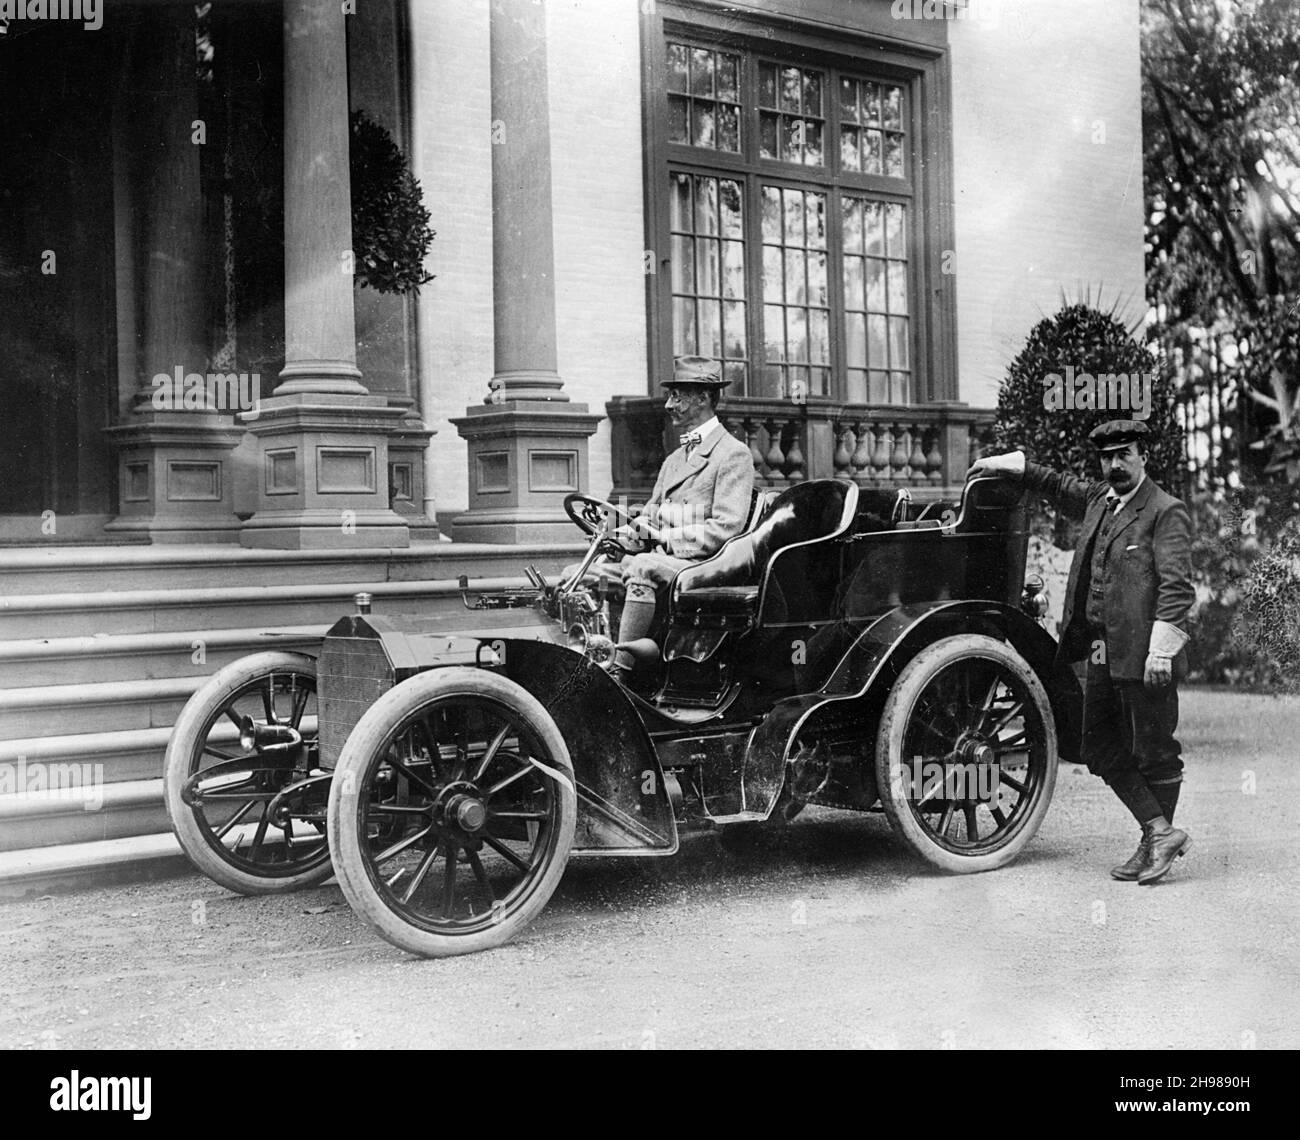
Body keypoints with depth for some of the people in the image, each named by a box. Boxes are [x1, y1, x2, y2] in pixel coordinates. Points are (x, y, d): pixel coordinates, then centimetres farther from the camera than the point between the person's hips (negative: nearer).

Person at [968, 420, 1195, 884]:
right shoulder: (1098, 499, 14)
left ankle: (1158, 842, 17)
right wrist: (1010, 465, 36)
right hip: (1102, 653, 8)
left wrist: (1160, 649, -23)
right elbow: (1061, 486, 36)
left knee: (1153, 752, 3)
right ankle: (1161, 831, 17)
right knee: (1102, 751, 10)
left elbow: (1177, 585, -16)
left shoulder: (1166, 513, -9)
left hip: (1143, 655, -8)